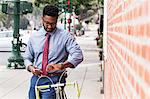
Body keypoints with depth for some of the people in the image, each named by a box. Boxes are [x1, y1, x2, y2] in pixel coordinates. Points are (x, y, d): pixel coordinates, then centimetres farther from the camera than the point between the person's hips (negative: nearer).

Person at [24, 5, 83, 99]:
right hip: (36, 79, 4)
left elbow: (78, 55, -11)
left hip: (54, 80, -4)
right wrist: (30, 67, -4)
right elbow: (27, 58, 19)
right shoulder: (34, 37, 12)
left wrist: (61, 65, -26)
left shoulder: (65, 36, 0)